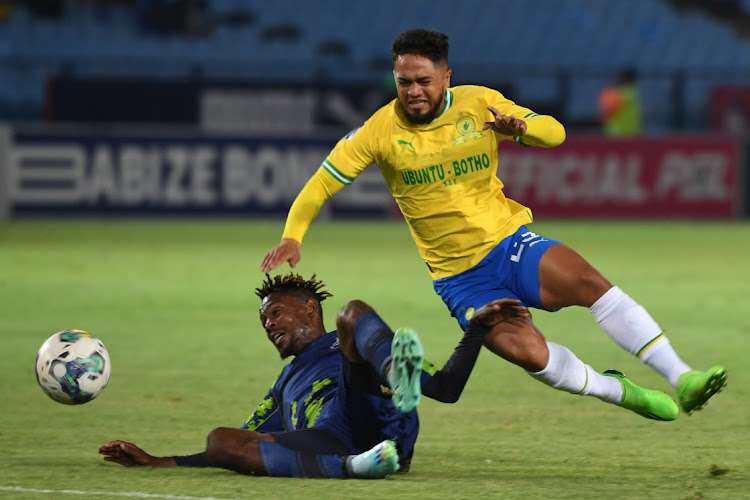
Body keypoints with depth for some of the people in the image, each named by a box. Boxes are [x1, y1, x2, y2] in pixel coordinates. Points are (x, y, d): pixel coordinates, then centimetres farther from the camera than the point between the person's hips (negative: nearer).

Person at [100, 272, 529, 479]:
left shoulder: (358, 348, 32)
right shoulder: (285, 387, 45)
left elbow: (446, 388, 21)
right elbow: (243, 443, 44)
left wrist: (478, 328, 10)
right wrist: (157, 462, 38)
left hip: (377, 421, -3)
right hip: (327, 447, 3)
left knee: (353, 312, -14)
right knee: (220, 441, -20)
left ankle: (398, 380, -51)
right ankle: (351, 467, -42)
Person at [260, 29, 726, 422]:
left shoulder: (479, 103, -2)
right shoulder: (382, 130, -7)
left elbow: (554, 133, 0)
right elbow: (322, 183, -2)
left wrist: (519, 127, -23)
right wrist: (292, 237, -16)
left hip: (511, 244, 2)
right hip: (458, 276, -2)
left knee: (589, 282, -26)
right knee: (528, 352, -26)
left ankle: (681, 378, -26)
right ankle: (621, 392, -2)